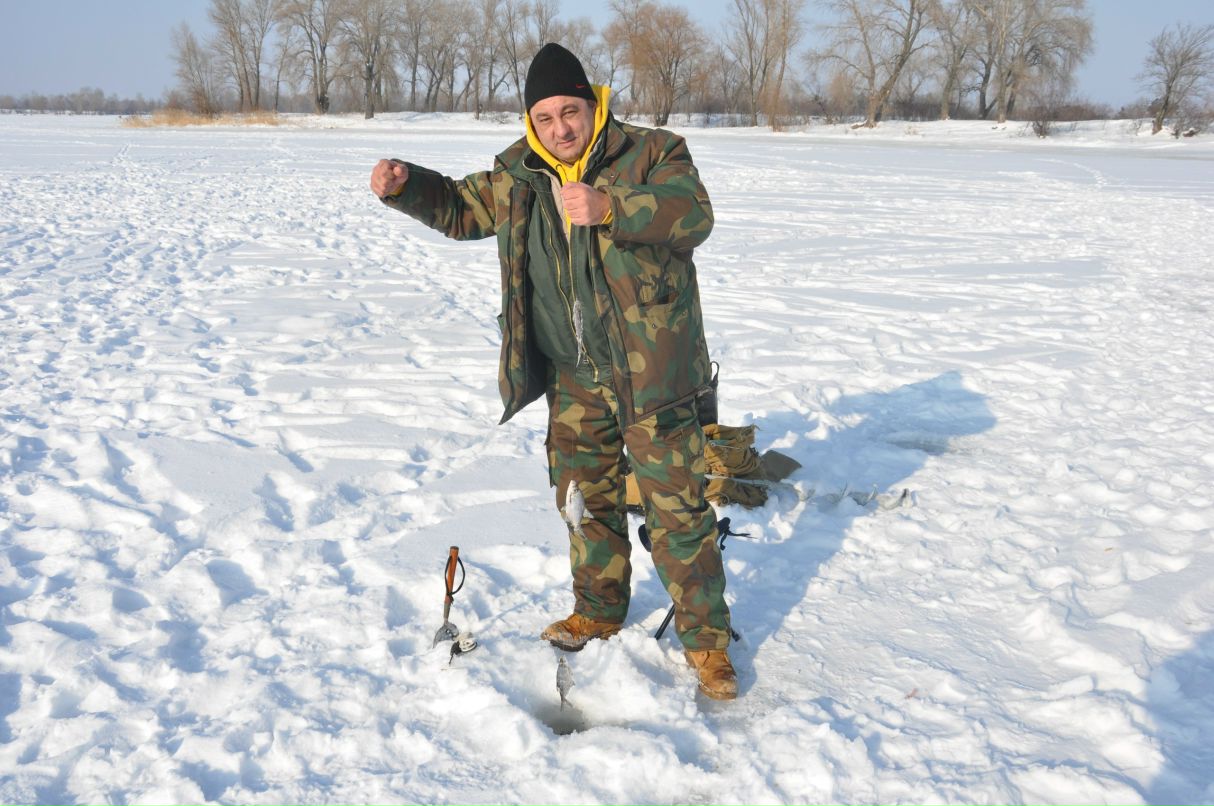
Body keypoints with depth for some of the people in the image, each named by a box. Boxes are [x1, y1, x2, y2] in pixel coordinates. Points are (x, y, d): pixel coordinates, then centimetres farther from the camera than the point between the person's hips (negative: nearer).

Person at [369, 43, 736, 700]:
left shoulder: (653, 153, -8)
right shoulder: (518, 176, 7)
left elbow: (692, 213, -25)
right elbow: (459, 208, 21)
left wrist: (608, 208, -39)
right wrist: (404, 186, 2)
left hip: (650, 372, -5)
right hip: (573, 378, 5)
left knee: (677, 509, -2)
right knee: (585, 498, 17)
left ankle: (706, 638, 13)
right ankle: (599, 610, 37)